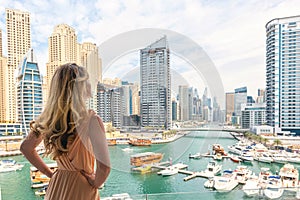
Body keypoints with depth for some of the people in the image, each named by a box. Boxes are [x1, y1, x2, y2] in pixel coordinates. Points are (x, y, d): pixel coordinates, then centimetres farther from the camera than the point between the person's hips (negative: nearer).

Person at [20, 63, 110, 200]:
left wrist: (50, 173, 10)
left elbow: (25, 147, 8)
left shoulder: (49, 119, -7)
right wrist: (95, 183, -12)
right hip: (81, 189, -5)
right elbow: (104, 166, -32)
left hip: (56, 187, 5)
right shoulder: (91, 119, -25)